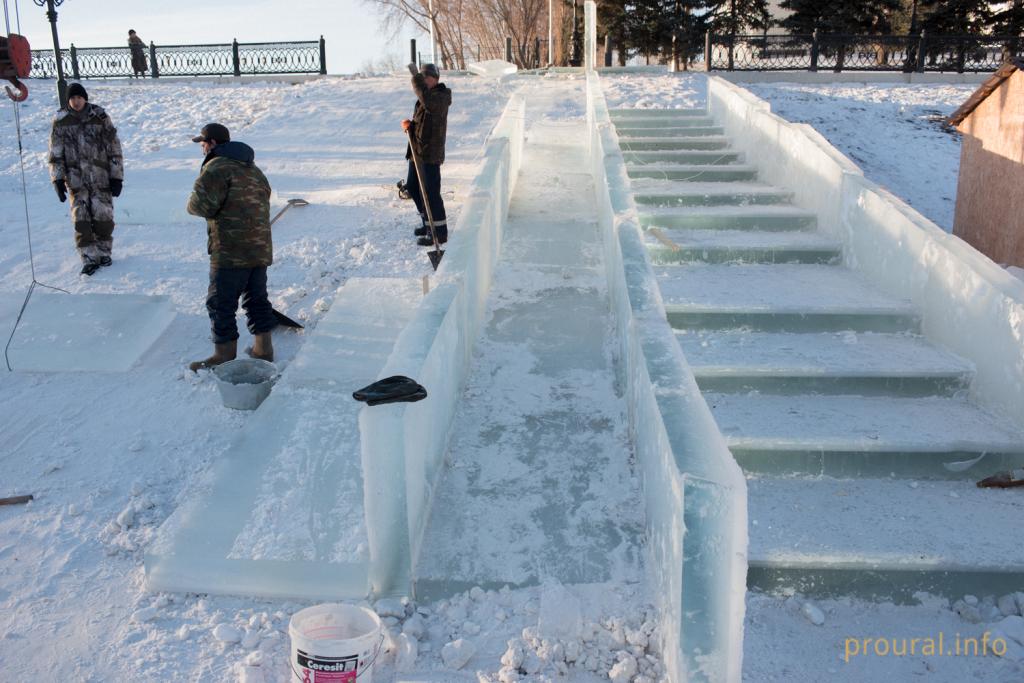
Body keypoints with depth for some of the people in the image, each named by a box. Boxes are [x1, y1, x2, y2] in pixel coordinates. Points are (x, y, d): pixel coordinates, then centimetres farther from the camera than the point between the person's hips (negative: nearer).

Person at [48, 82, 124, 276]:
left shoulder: (100, 117, -1)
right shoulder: (61, 121, 2)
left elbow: (114, 148, 1)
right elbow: (55, 154, 5)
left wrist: (117, 177, -2)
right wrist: (58, 179, -2)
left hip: (101, 178, -1)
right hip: (75, 179, 1)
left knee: (103, 217, 0)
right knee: (81, 220, -3)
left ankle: (104, 251, 19)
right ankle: (89, 258, 4)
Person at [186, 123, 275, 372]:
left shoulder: (217, 168, -11)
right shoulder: (253, 169, 19)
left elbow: (202, 204, -19)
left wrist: (193, 205, 3)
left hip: (230, 252, -8)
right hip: (260, 249, 9)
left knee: (222, 303, 1)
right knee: (257, 297, 17)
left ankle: (225, 356, 6)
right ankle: (263, 348, 24)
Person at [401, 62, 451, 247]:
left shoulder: (441, 98, -14)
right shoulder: (424, 98, 15)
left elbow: (428, 101, -38)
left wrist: (416, 76, -32)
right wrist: (409, 125, 0)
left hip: (430, 154, -10)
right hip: (417, 151, 10)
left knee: (430, 193, -9)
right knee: (413, 187, 19)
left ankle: (439, 232, -1)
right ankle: (429, 223, 33)